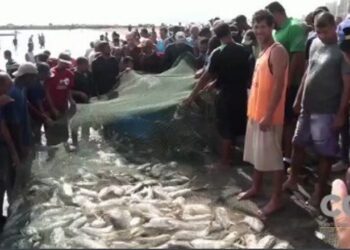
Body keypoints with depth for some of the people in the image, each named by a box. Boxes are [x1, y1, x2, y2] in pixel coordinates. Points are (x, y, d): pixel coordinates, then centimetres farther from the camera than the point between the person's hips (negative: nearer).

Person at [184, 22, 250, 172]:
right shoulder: (243, 51, 3)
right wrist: (214, 83, 18)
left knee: (227, 131, 4)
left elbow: (207, 75, -13)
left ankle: (224, 163, 13)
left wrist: (192, 96, -8)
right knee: (243, 128, 16)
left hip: (226, 96, -5)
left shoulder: (218, 53, -13)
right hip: (241, 94, 5)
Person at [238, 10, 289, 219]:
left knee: (272, 156, -1)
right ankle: (256, 188, 33)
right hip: (255, 111, 9)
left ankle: (277, 198, 9)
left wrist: (269, 115, -23)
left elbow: (278, 86, -20)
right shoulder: (263, 51, 14)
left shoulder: (278, 51, -14)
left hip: (268, 114, -9)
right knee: (257, 153, 18)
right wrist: (254, 109, 17)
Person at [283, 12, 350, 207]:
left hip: (327, 111, -7)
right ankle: (293, 179, 36)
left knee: (325, 153, 6)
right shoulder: (315, 44, 8)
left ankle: (320, 191, 19)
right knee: (298, 144, 17)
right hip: (308, 107, 7)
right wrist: (299, 98, 16)